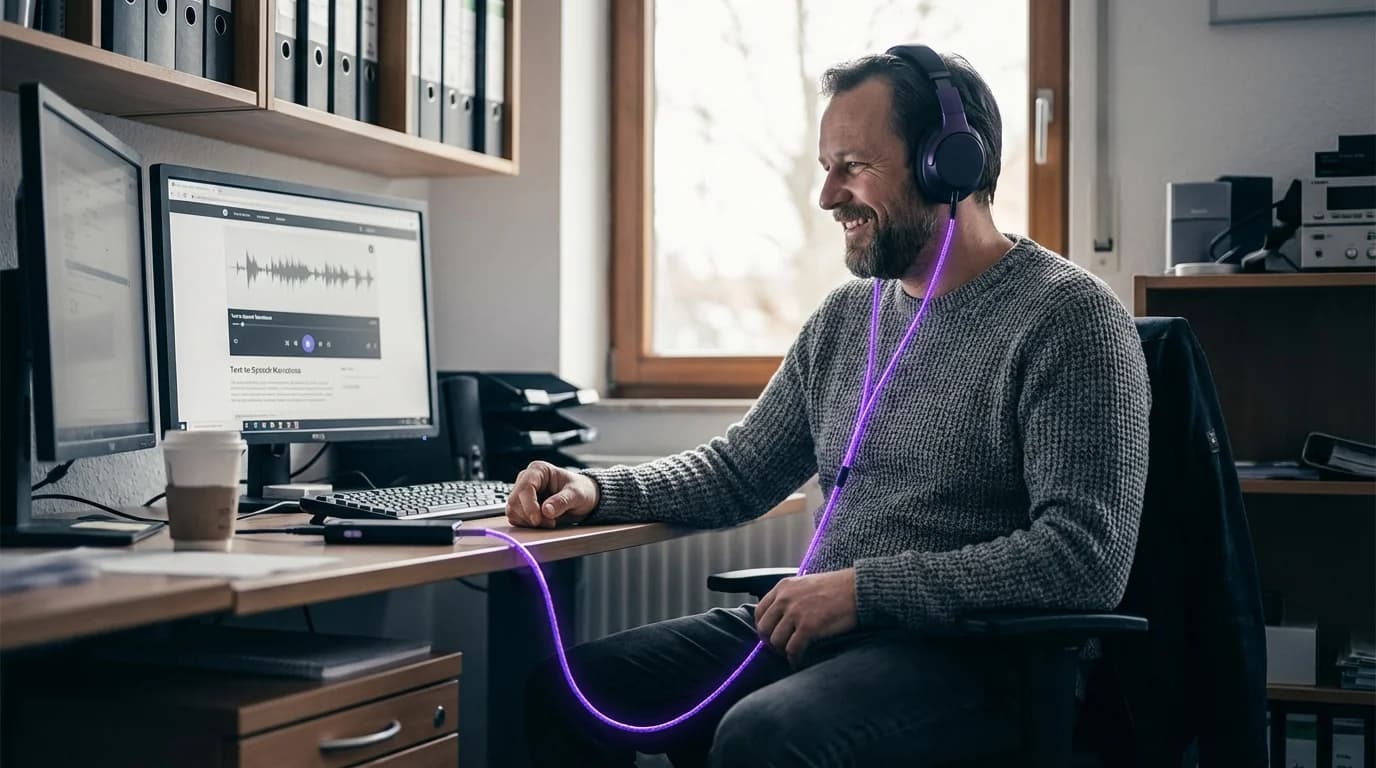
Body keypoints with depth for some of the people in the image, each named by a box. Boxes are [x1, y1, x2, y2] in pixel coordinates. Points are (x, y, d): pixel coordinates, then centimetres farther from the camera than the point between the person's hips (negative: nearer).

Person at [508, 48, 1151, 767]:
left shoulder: (1067, 316, -10)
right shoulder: (846, 318, 14)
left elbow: (1088, 559, -18)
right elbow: (739, 470, 23)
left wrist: (864, 588, -20)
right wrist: (597, 491, 5)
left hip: (970, 653, -7)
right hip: (816, 629, 8)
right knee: (565, 691, -4)